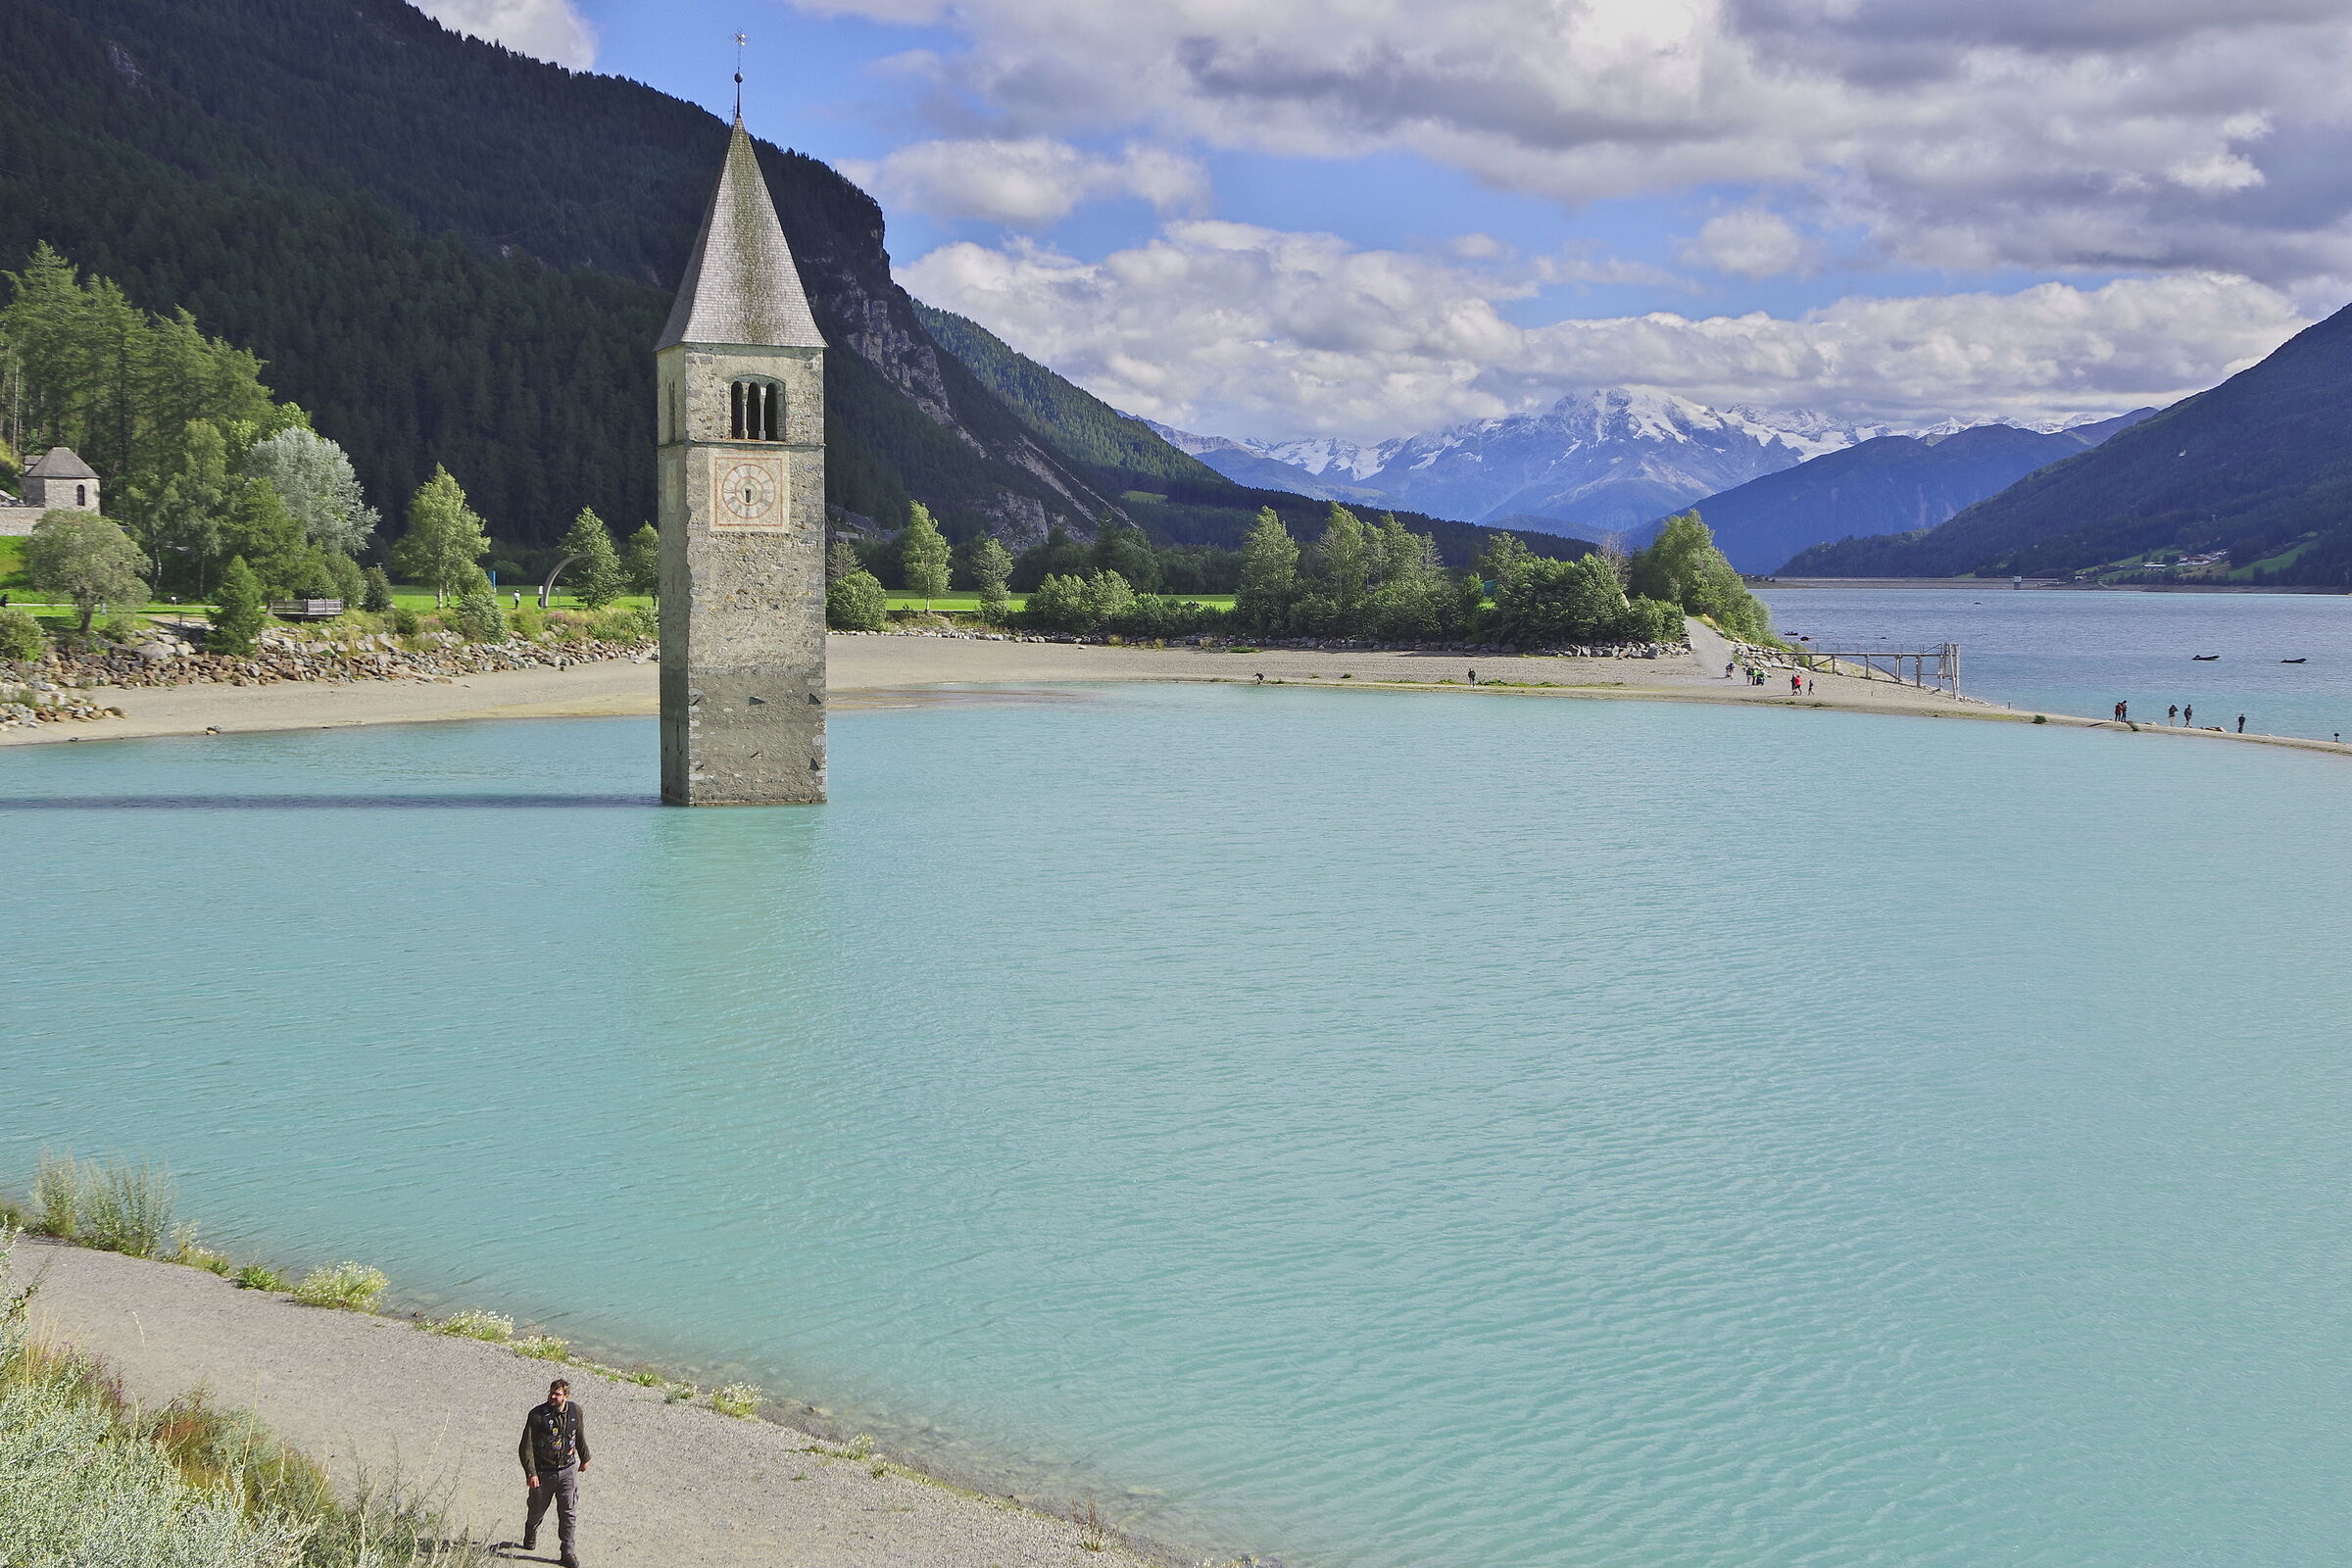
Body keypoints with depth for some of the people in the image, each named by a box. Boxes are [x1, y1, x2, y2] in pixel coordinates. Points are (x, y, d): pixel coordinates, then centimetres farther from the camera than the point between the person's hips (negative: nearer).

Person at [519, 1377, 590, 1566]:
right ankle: (530, 1536, 46)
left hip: (568, 1470, 2)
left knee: (569, 1512, -3)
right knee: (538, 1509, 15)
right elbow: (526, 1446, -15)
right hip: (543, 1472, -2)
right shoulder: (537, 1415, -16)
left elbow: (580, 1437, 15)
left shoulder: (575, 1412, -4)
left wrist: (584, 1459, 25)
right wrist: (531, 1473, -22)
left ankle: (567, 1552, 5)